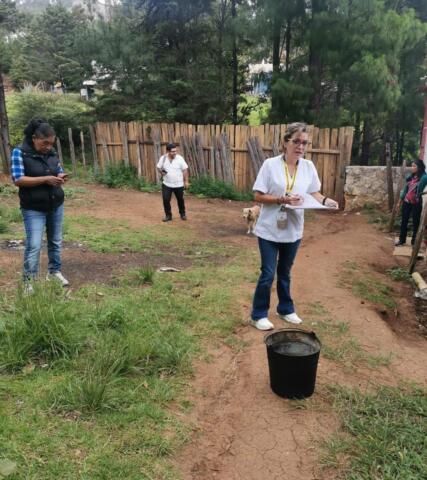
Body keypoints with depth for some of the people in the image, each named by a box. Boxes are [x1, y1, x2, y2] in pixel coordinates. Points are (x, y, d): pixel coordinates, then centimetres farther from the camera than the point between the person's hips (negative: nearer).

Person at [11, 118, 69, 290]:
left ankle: (54, 271, 29)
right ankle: (29, 279, 8)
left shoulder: (52, 153, 3)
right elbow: (18, 179, -16)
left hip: (56, 205, 5)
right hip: (34, 209, -5)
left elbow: (59, 172, 14)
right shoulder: (20, 152, -9)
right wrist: (46, 179, -23)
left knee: (56, 242, 13)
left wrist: (61, 178, -11)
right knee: (33, 245, -6)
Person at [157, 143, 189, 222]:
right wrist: (161, 172, -12)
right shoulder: (163, 158, -5)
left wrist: (186, 181, -6)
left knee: (180, 199, 13)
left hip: (179, 184, -1)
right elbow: (158, 167, 9)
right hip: (166, 184, 1)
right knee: (166, 200, -3)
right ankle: (168, 215, 13)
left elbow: (185, 170, -6)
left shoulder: (179, 158, -11)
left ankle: (182, 214, 32)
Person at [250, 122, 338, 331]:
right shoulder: (270, 164, -12)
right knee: (268, 274, 2)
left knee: (285, 273, 19)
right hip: (270, 230, -4)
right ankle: (258, 315, 19)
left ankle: (286, 309, 37)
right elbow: (258, 196, -12)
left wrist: (325, 201, -14)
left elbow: (314, 192, 7)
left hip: (293, 230, 4)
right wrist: (282, 199, -25)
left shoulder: (308, 166, 0)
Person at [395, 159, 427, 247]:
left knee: (416, 222, 6)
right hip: (406, 202, 6)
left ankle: (414, 241, 18)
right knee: (404, 221, 13)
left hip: (416, 203, -6)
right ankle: (402, 240, 26)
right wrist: (401, 200, 15)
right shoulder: (410, 176, 6)